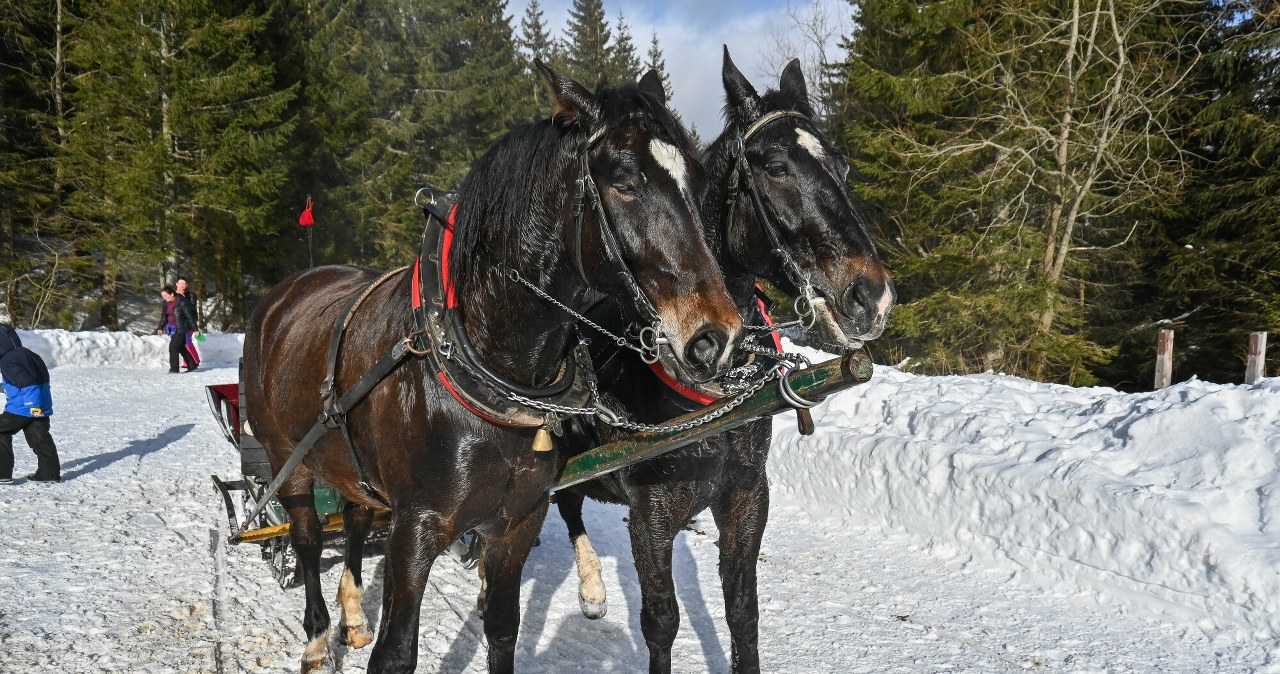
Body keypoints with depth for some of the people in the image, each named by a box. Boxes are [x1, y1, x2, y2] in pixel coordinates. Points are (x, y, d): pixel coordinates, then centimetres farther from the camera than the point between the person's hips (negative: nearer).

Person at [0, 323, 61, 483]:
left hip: (21, 408, -8)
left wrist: (33, 404, -28)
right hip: (41, 408, 8)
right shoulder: (28, 354, 14)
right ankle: (49, 473, 13)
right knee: (40, 438, 11)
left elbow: (27, 382, -25)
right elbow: (43, 378, 22)